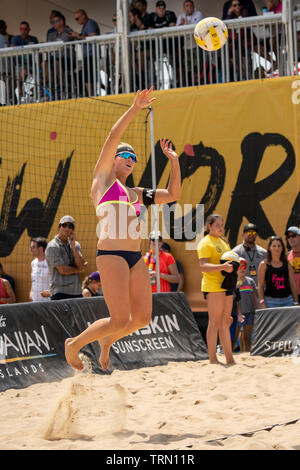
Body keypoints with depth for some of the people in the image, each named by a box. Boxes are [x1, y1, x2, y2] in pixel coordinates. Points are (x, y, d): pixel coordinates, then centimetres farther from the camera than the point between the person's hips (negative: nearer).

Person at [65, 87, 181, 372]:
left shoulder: (136, 194, 25)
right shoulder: (103, 177, 10)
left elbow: (172, 195, 29)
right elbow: (114, 137, 1)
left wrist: (174, 161, 23)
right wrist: (136, 108, -2)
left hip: (135, 257, 7)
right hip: (111, 254, -7)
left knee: (142, 317, 4)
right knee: (120, 320, -10)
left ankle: (106, 341, 31)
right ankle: (74, 344, 13)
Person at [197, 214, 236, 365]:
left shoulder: (223, 241, 21)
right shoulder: (205, 243, -7)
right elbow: (203, 266, -18)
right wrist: (222, 267, -31)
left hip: (226, 285, 9)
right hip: (213, 286, -9)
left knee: (225, 323, 10)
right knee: (215, 323, -8)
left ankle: (229, 359, 13)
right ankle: (213, 359, -6)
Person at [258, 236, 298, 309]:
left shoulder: (287, 265, 11)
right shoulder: (264, 265, 3)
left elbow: (292, 285, 11)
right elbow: (260, 286, 1)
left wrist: (296, 302, 7)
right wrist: (262, 302, -8)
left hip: (287, 300, 3)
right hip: (271, 301, -3)